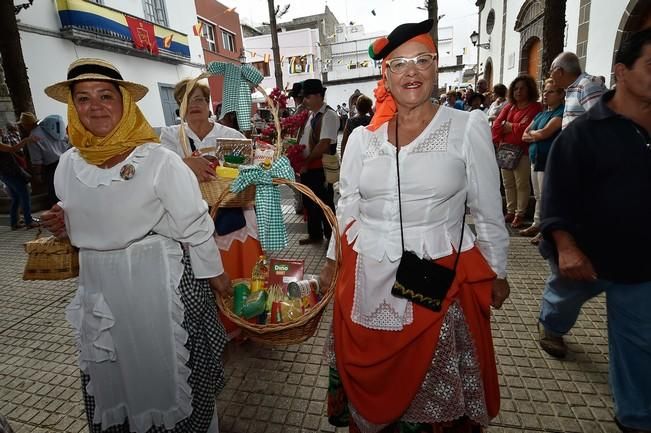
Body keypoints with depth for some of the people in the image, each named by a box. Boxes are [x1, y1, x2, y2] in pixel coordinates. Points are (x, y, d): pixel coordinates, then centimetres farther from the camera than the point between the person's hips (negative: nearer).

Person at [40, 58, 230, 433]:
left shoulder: (159, 160, -15)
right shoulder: (69, 165, 3)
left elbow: (194, 224, -11)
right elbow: (88, 223, 17)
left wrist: (214, 273, -7)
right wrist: (63, 226, -4)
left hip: (159, 278, -5)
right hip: (100, 284, 6)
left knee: (168, 369, 10)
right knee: (112, 376, 21)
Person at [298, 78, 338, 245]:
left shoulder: (329, 115, -15)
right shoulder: (312, 115, 13)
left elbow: (324, 144, -23)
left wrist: (306, 162, -17)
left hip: (320, 169, -9)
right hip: (308, 168, 9)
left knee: (324, 204, 2)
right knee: (309, 202, 17)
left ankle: (332, 238, 19)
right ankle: (315, 235, 33)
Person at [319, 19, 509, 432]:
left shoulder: (468, 127, -4)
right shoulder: (363, 137, 3)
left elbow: (489, 212, 1)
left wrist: (497, 272, 7)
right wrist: (333, 260, 12)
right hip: (369, 278, 3)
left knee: (435, 382, 14)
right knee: (372, 377, 19)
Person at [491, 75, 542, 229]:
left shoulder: (535, 107, -2)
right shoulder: (509, 106, 16)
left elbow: (525, 127, -15)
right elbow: (496, 124, 5)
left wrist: (509, 127, -1)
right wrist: (498, 141, -8)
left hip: (522, 152, -6)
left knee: (522, 184, -2)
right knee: (508, 183, 11)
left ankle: (520, 215, 4)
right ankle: (510, 212, 21)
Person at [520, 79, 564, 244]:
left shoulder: (561, 112, -9)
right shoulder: (541, 114, 19)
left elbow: (544, 133, -20)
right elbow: (524, 136, 15)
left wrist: (531, 133, 2)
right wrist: (536, 137, -7)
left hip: (549, 161, -9)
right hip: (535, 159, 9)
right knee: (538, 196, 15)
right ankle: (537, 224, 25)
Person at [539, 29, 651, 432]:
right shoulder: (584, 132, -16)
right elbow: (558, 192, -19)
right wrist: (566, 246, -28)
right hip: (585, 254, -4)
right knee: (564, 299, 25)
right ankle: (552, 327, 59)